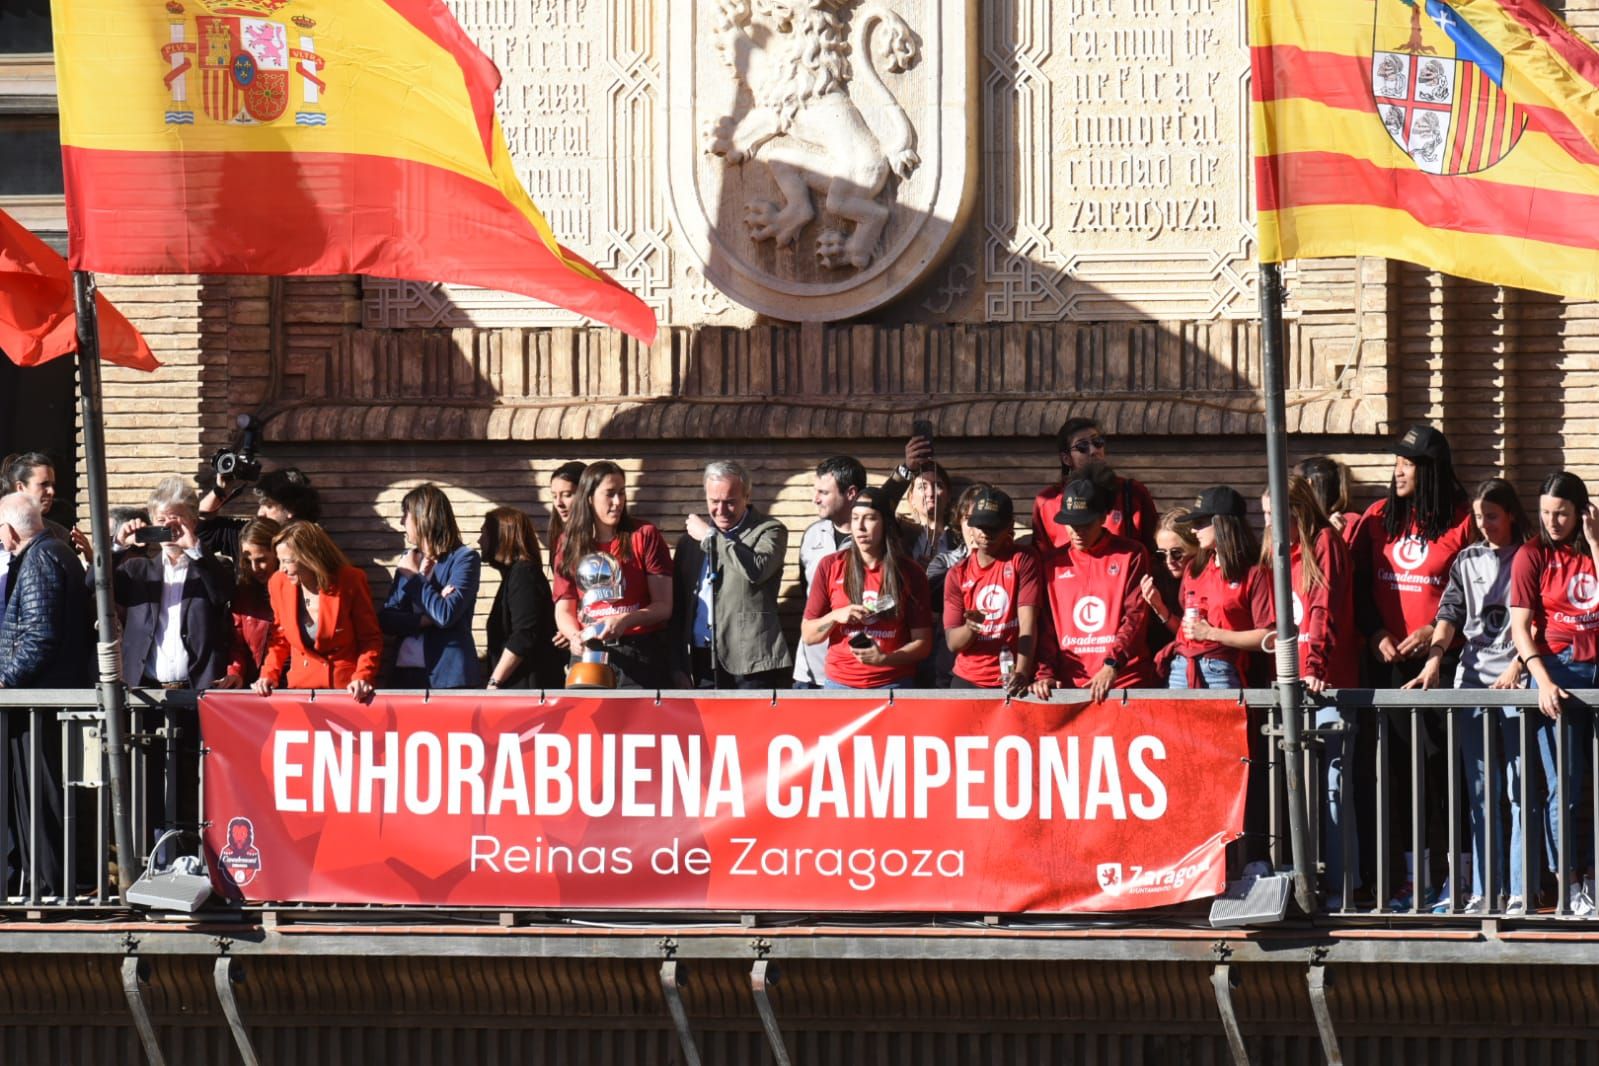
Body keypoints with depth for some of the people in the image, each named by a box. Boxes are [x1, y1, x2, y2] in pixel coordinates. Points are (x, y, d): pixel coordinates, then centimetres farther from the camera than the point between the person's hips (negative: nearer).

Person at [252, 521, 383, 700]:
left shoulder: (349, 582, -9)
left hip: (347, 689, -3)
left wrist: (362, 677, -16)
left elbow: (370, 639, -1)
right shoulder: (279, 584, 1)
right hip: (301, 687, 3)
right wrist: (269, 675, -1)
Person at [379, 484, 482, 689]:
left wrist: (415, 577, -4)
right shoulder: (409, 560, 14)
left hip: (449, 675, -5)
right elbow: (385, 619, 8)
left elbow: (446, 615, -15)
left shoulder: (464, 559, -2)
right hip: (408, 674, 5)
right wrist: (424, 620, -9)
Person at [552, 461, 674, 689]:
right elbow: (563, 609, 8)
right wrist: (575, 635, -15)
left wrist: (625, 620, -19)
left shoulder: (644, 536, 3)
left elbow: (664, 606, -1)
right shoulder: (569, 544, 10)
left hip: (642, 657, -2)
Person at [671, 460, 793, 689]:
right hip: (702, 662, 5)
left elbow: (756, 569, -19)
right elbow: (677, 601, 18)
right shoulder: (692, 536, 18)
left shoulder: (769, 531, 3)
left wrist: (710, 537, -8)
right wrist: (679, 664, 10)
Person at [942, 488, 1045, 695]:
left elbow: (1028, 624, -13)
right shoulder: (958, 574, 5)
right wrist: (970, 628, -21)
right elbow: (952, 642, 2)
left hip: (1013, 683, -3)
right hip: (968, 682, 3)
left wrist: (1021, 674, -27)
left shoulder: (1022, 562, -3)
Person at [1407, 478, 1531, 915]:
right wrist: (1434, 660, -6)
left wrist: (1516, 667, -17)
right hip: (1473, 681, 4)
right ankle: (1483, 892, 6)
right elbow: (1449, 613, 9)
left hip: (1516, 681, -4)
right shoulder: (1467, 560, 14)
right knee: (1480, 792, 5)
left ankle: (1521, 893, -6)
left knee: (1519, 790, -6)